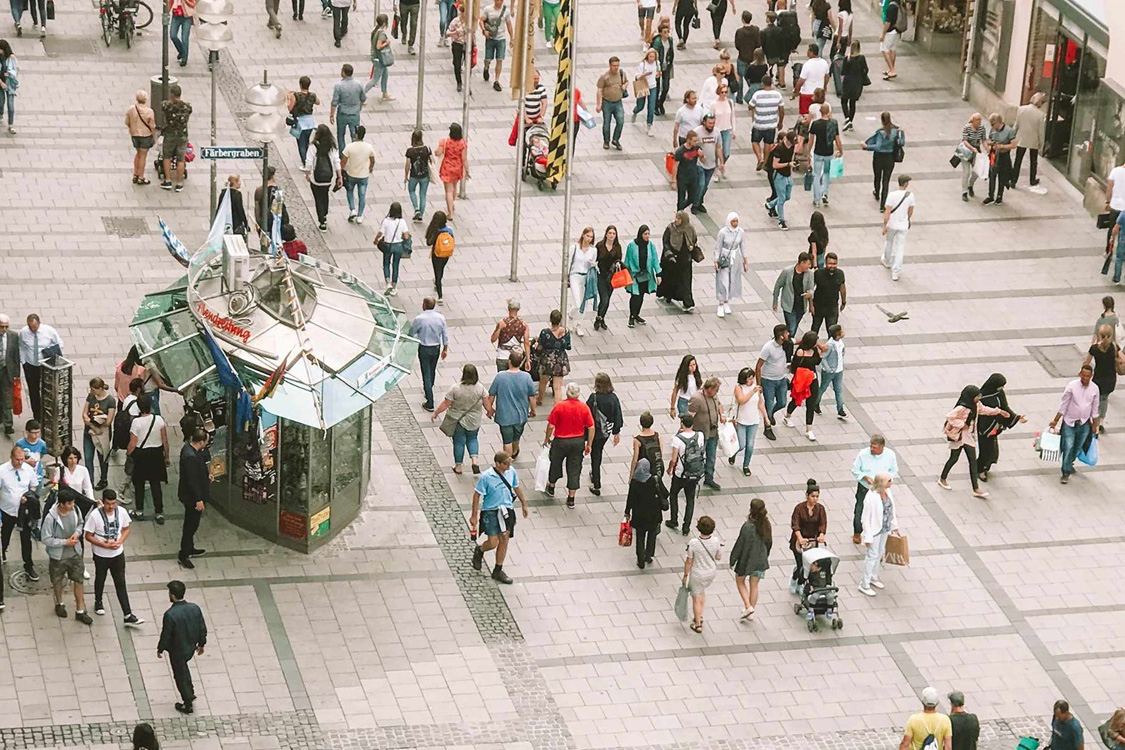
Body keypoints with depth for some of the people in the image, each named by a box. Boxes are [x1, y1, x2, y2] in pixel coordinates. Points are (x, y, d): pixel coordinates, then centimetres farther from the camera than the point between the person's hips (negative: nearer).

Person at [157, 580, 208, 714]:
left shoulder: (170, 614, -31)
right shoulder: (195, 608, -14)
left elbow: (166, 635, -20)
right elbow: (202, 628, -3)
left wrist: (160, 649, -2)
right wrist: (201, 643, 14)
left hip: (177, 651, -5)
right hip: (191, 647, 5)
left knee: (180, 675, 14)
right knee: (183, 667, 33)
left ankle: (187, 705, 28)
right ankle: (190, 693, 43)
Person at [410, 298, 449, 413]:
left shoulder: (418, 319, -19)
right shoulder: (440, 318, -8)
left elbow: (411, 333, -6)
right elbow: (445, 334, 0)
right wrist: (445, 349, 12)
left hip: (424, 348, -4)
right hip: (436, 347, 4)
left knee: (426, 374, 1)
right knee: (432, 371, 24)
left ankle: (430, 403, 0)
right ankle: (428, 391, 48)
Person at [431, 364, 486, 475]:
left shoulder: (456, 389, -21)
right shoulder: (480, 388, -14)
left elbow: (445, 404, -15)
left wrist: (435, 413, 0)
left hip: (458, 420, -2)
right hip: (474, 420, 2)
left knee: (459, 442, 13)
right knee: (472, 439, 24)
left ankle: (458, 467, 23)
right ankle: (475, 461, 7)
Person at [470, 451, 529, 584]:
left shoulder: (511, 472, -4)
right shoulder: (486, 477, -20)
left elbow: (516, 488, 13)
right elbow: (477, 495, -12)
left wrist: (524, 504, 19)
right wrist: (474, 516, -10)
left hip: (507, 510, 5)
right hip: (490, 512, -5)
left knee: (504, 540, 9)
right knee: (493, 542, -7)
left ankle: (498, 571, 22)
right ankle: (479, 551, 28)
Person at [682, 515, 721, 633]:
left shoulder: (693, 543, -26)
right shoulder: (716, 542, -19)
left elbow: (688, 561, -16)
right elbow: (719, 557, -2)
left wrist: (685, 575, -2)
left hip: (697, 574, -4)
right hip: (711, 573, 4)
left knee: (696, 598, 15)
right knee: (702, 591, 33)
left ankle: (698, 624, 27)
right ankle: (699, 616, 38)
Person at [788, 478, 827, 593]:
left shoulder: (820, 509, -3)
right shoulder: (799, 508, -13)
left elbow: (823, 524, -13)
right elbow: (795, 525, -22)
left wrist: (821, 535, -34)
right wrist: (800, 538, -39)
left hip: (812, 541, 3)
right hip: (799, 541, -3)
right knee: (801, 564, -7)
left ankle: (799, 585, 26)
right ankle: (793, 579, 24)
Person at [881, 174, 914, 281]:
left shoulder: (892, 195, -19)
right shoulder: (910, 195, -11)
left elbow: (887, 212, -17)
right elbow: (910, 212, 4)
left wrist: (884, 226, -8)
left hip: (891, 224, -1)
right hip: (903, 225, 1)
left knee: (889, 243, 26)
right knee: (900, 249, 6)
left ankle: (887, 262, 49)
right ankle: (895, 273, 4)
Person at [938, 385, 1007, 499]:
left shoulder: (976, 405, -2)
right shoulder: (962, 408, -29)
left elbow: (984, 409, 18)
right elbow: (949, 417, -33)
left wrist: (999, 411, 16)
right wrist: (961, 424, -27)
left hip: (969, 436, 7)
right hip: (959, 436, -7)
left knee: (973, 461, 5)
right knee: (954, 458, 11)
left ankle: (976, 489, 6)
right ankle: (942, 479, 36)